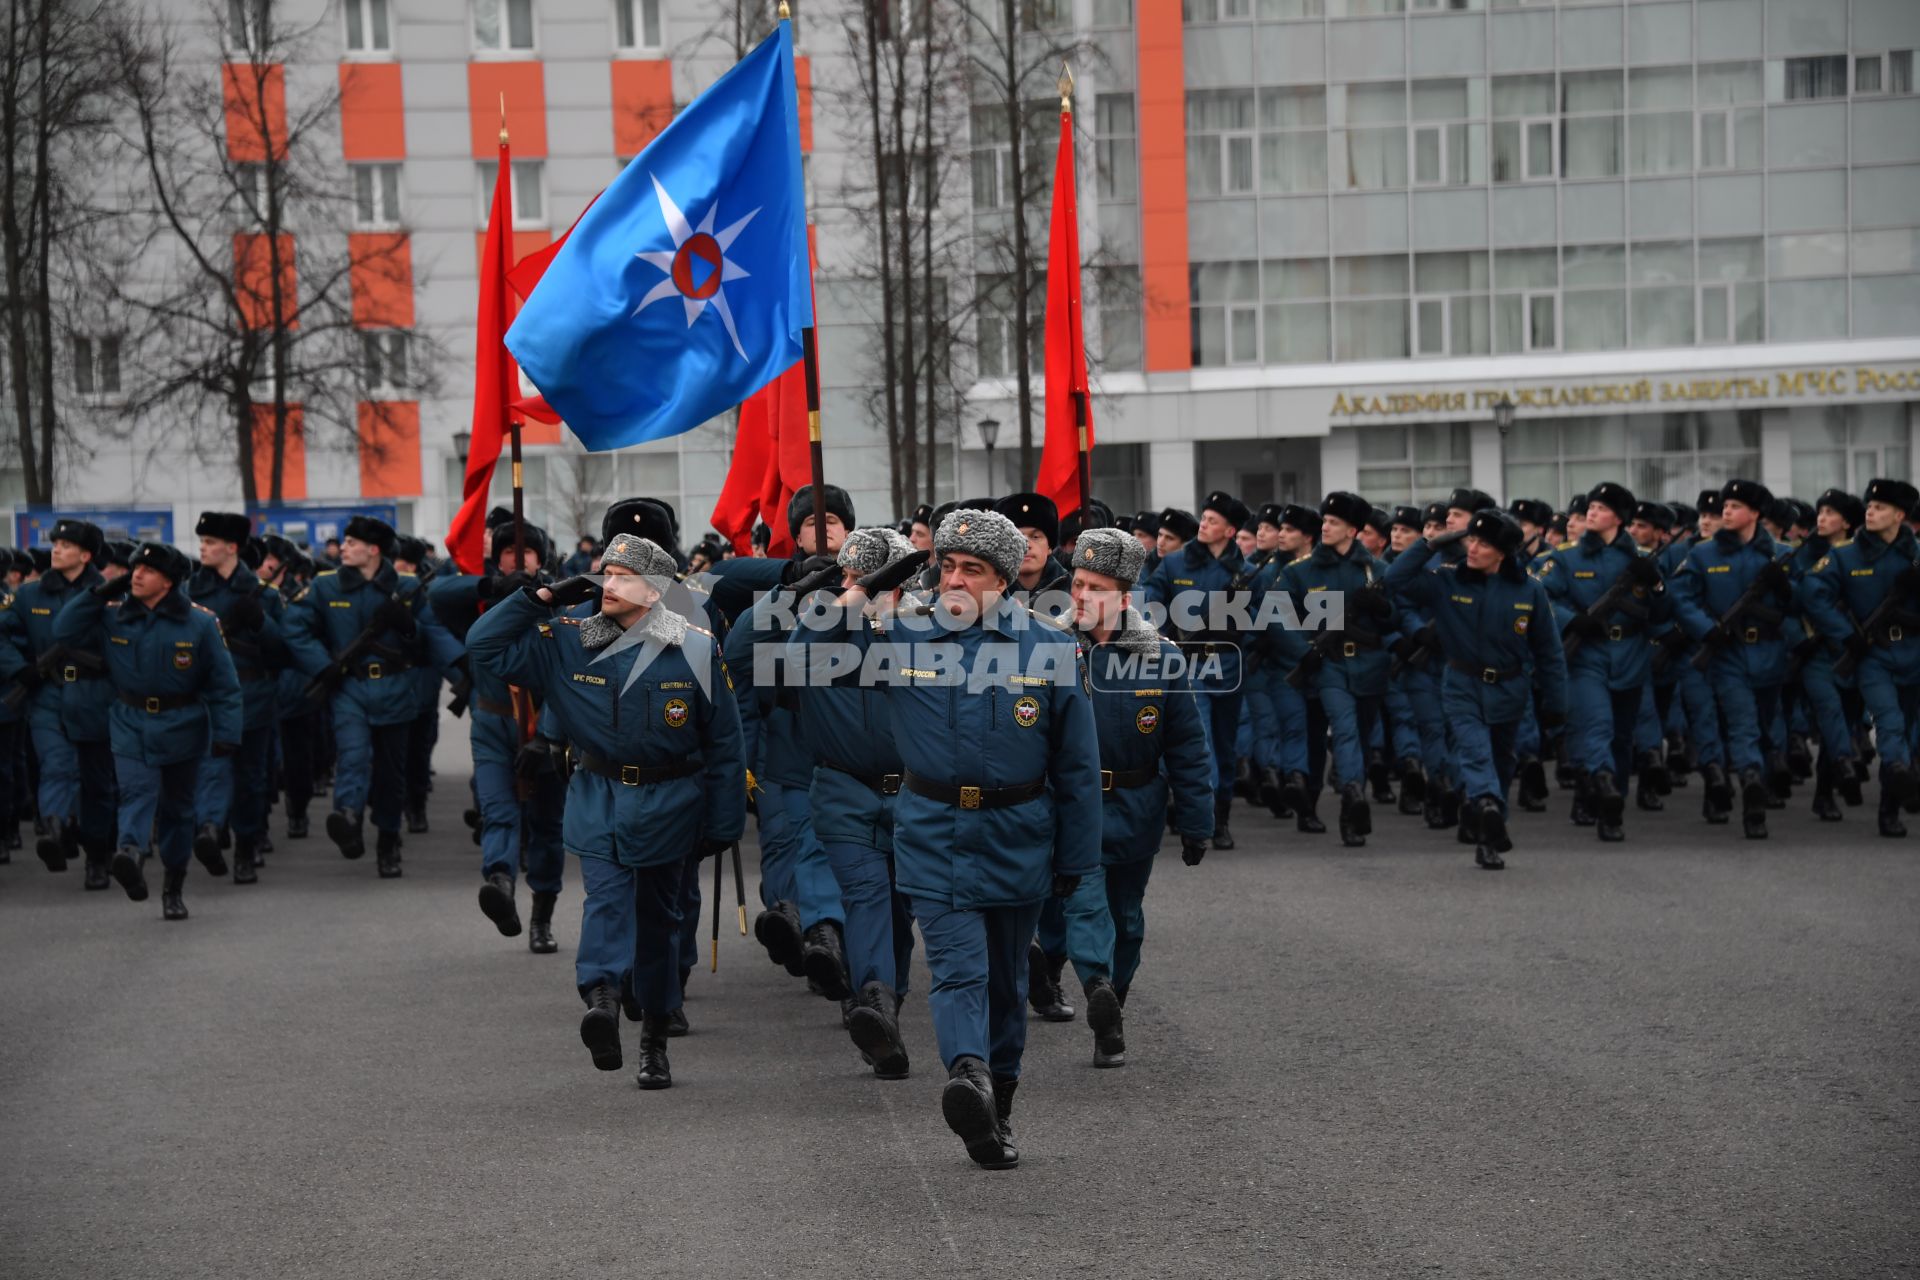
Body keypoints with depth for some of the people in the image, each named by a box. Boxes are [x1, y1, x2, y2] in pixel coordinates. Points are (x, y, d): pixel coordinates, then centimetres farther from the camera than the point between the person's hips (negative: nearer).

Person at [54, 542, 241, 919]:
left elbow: (224, 683, -5)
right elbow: (65, 633, -1)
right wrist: (98, 594, -8)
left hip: (181, 728, 0)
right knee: (137, 790, -22)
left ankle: (174, 886, 21)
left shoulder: (199, 622, -6)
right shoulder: (113, 616, 1)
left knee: (177, 806, 10)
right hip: (131, 724, 0)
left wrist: (227, 734, -12)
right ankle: (130, 852, -46)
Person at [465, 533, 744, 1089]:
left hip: (666, 806, 0)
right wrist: (543, 599, -8)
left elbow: (723, 741, 1)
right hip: (598, 798, 0)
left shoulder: (696, 648, -3)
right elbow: (485, 645, 0)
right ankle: (602, 997, -41)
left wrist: (722, 823, 0)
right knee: (606, 896, -22)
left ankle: (655, 1039, 20)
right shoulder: (570, 642, 0)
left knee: (657, 916, 9)